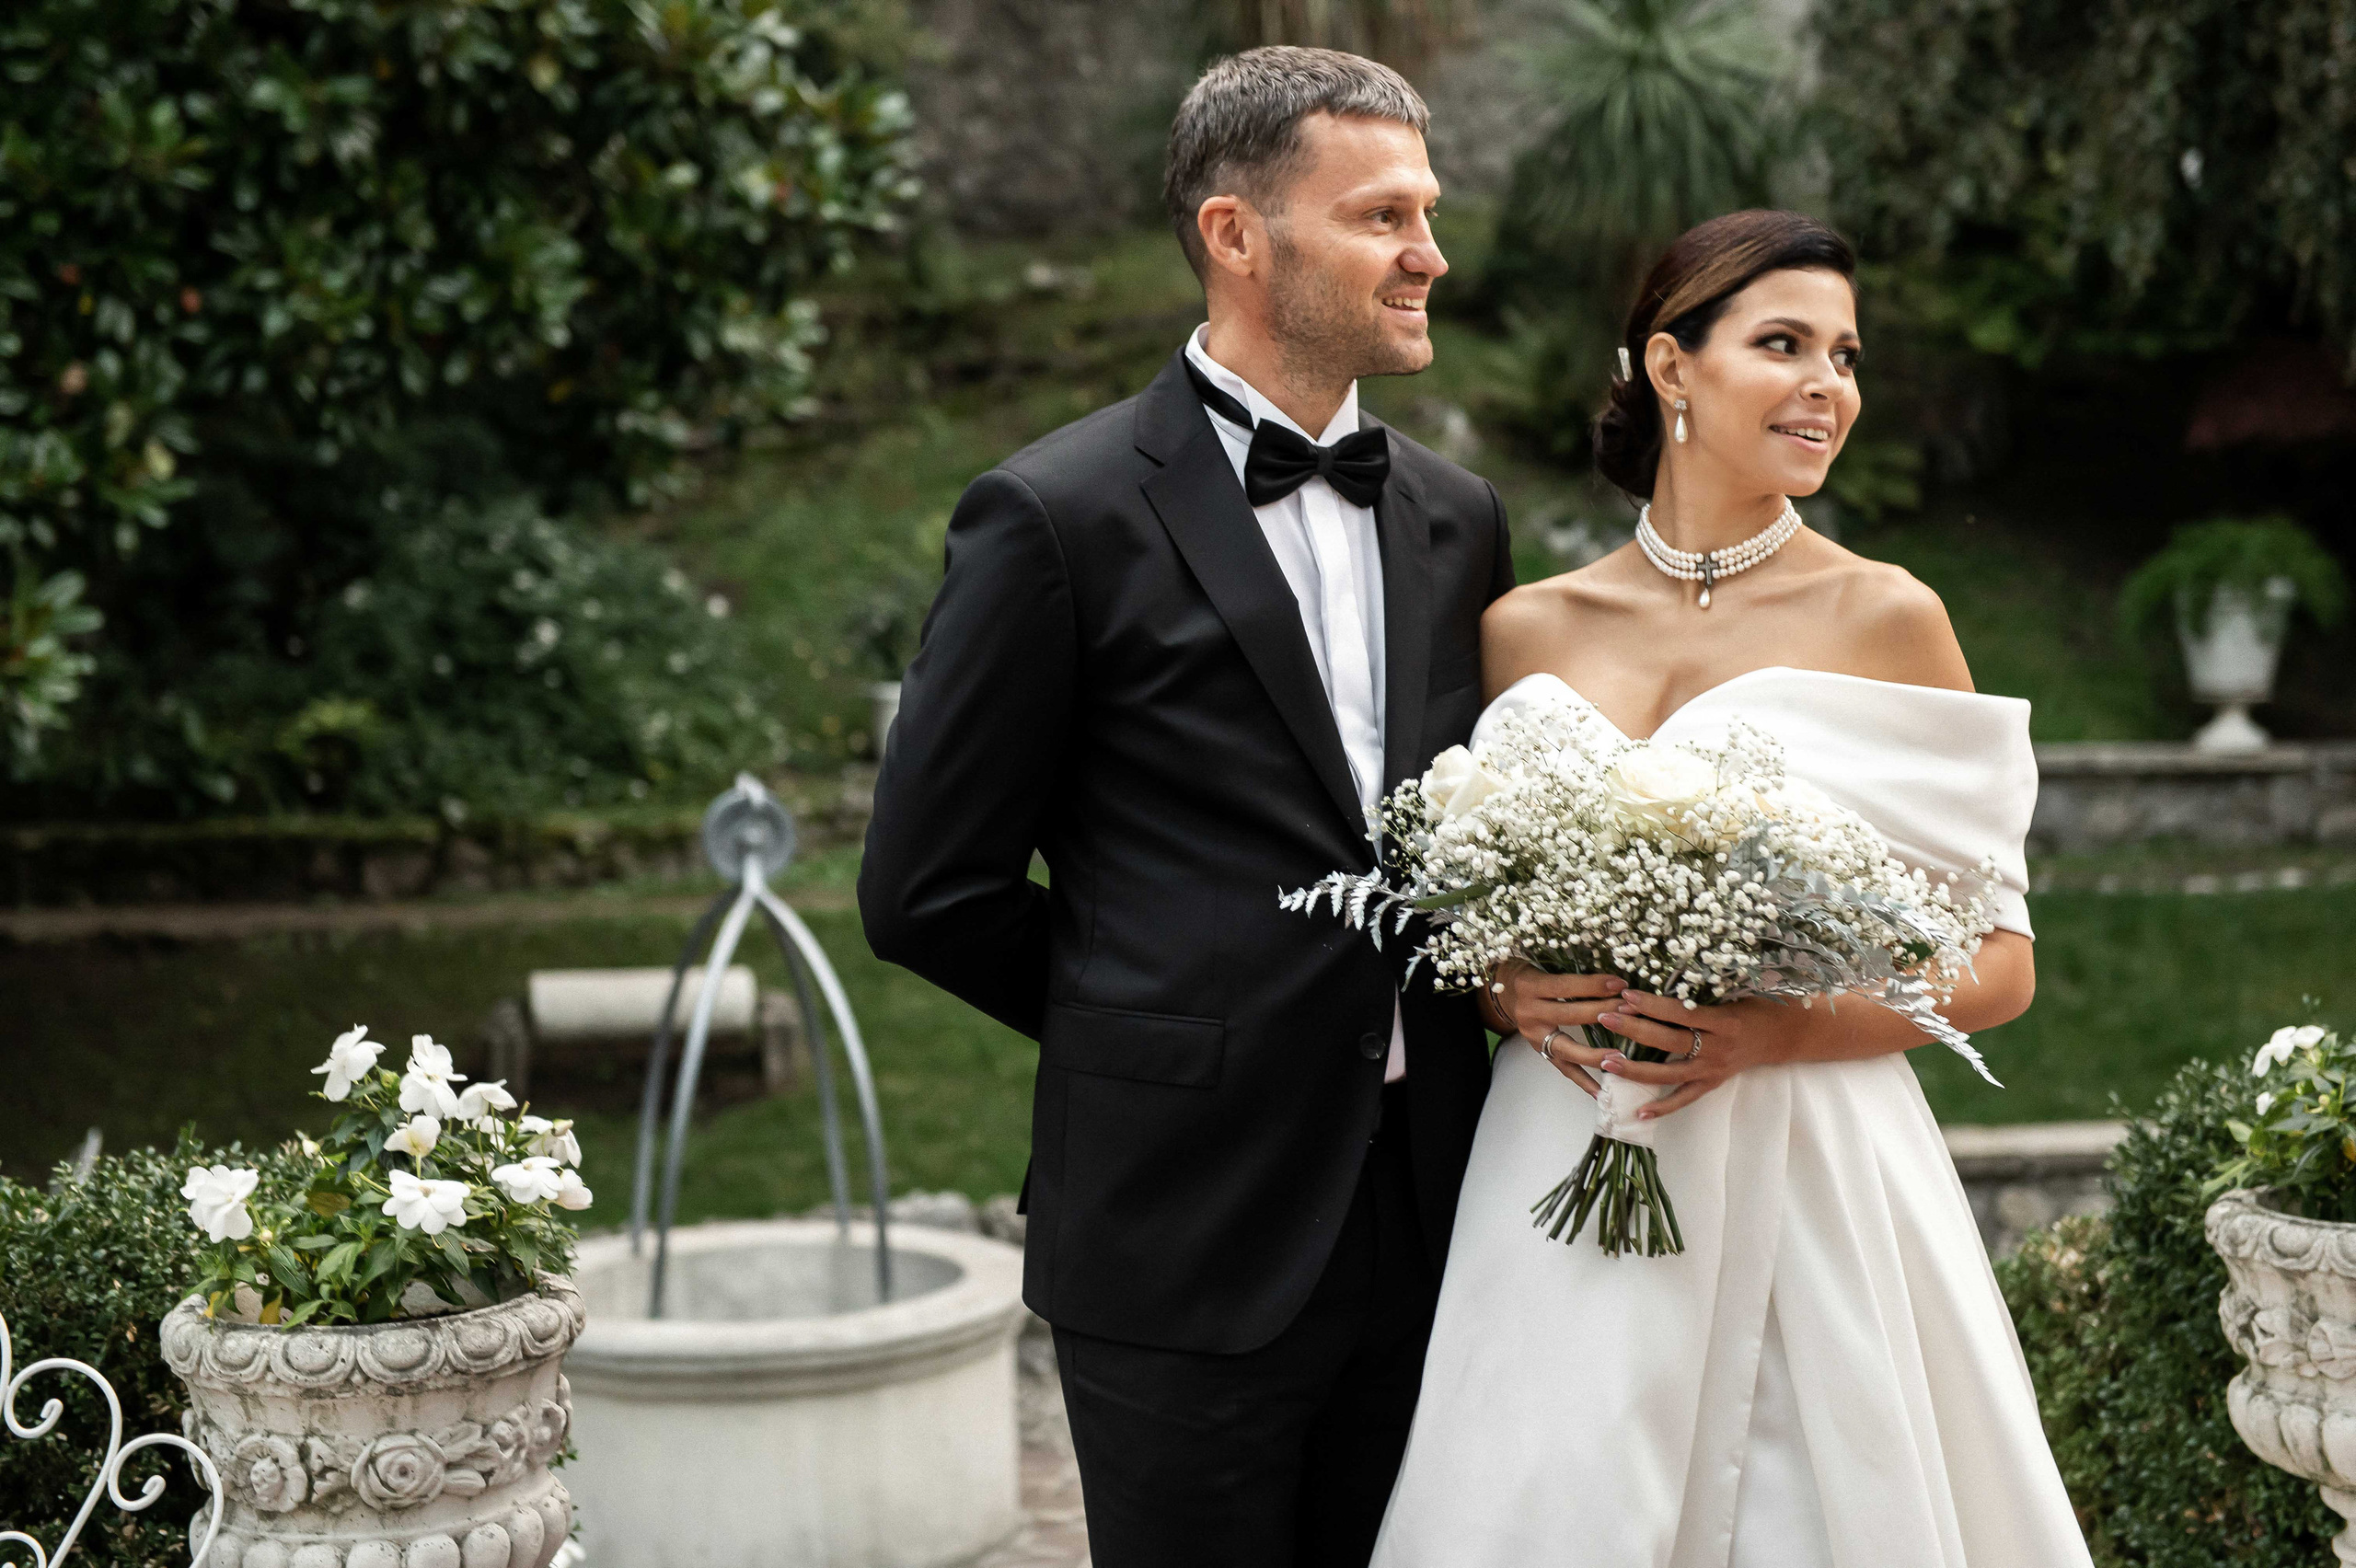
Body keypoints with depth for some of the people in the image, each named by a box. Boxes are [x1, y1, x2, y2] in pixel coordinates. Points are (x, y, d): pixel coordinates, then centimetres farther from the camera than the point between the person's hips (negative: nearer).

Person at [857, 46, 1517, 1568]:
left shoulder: (1457, 517, 9)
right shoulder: (1061, 516, -9)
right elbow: (928, 890, -6)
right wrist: (1156, 1033, 2)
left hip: (1425, 1219, 5)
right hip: (1192, 1236, -5)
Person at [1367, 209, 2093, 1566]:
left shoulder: (1888, 618, -1)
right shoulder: (1528, 630, 6)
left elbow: (1997, 963, 0)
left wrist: (1774, 1031, -15)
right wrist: (1517, 994, -7)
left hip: (1810, 1179, -2)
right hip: (1563, 1186, 2)